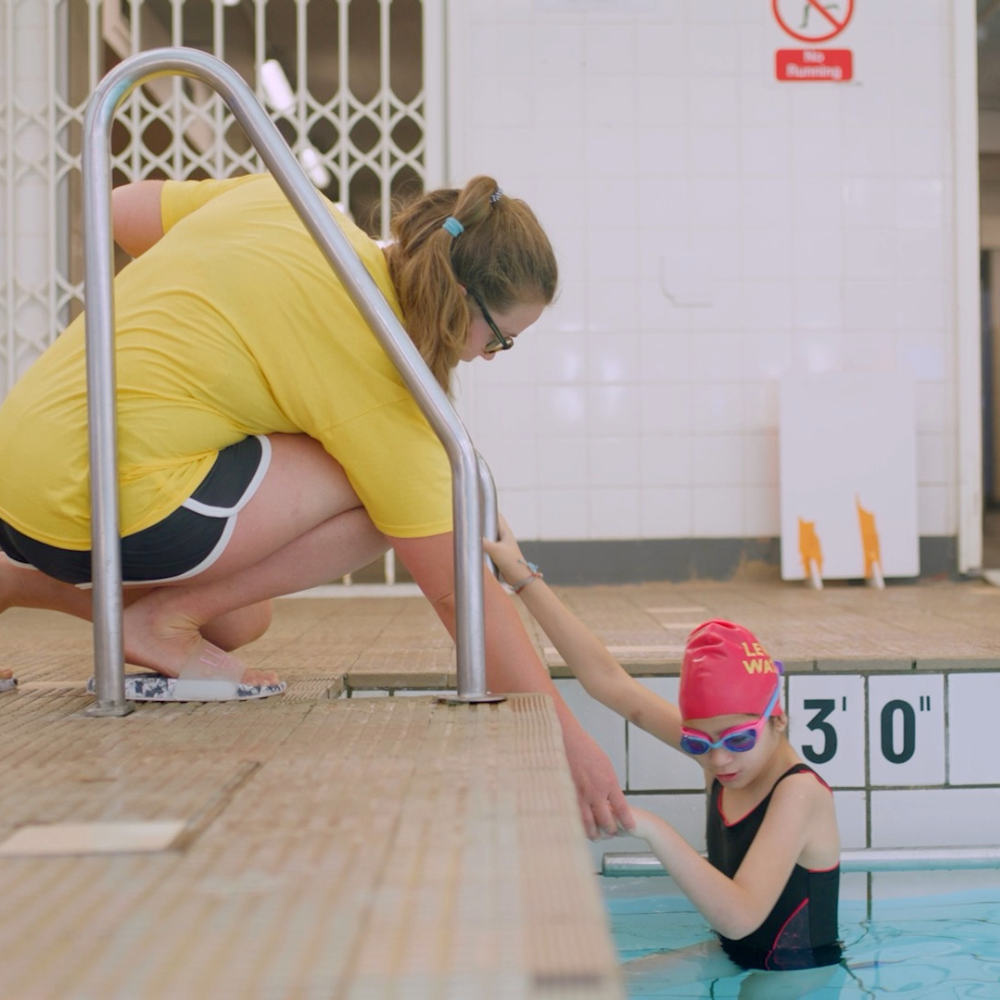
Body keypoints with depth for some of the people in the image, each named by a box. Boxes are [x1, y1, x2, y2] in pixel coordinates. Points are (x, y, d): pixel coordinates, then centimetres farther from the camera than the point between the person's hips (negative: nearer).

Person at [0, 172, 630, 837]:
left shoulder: (285, 200, 5)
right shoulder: (376, 382, -14)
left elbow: (122, 210, 17)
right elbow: (461, 593, -12)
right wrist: (568, 738, -5)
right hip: (112, 503, -9)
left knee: (240, 622, 28)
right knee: (387, 487, -10)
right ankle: (165, 620, -3)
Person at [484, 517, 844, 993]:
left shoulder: (799, 792, -26)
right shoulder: (719, 755, -6)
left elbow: (740, 916, -36)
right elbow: (610, 682, -6)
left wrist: (652, 829, -45)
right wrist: (525, 579, -9)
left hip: (800, 974, -6)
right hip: (732, 957, 6)